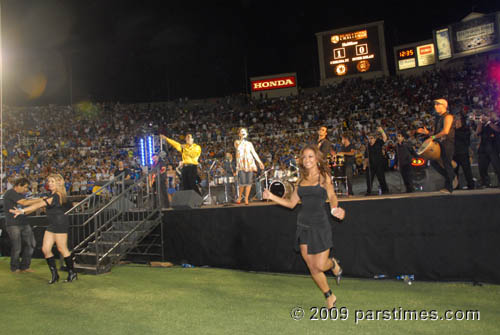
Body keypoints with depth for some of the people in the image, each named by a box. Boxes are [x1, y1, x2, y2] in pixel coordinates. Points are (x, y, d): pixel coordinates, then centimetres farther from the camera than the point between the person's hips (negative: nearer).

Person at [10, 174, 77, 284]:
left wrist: (23, 211, -24)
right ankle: (54, 274, 13)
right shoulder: (52, 195, 16)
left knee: (62, 249, -2)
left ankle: (72, 273, 12)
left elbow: (39, 205, -22)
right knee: (45, 249, 4)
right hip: (52, 225, 9)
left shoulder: (57, 196, -16)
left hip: (61, 224, -9)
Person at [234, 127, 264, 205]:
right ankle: (239, 197, 13)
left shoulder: (249, 143, 16)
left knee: (249, 181, -4)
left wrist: (260, 162, 8)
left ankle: (246, 199, 5)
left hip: (250, 163, 2)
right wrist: (242, 139, -1)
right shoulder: (237, 142, 14)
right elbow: (238, 147, -6)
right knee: (242, 182, -11)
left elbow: (254, 153, 14)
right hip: (241, 163, -2)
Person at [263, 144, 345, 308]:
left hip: (320, 225, -4)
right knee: (312, 268, 6)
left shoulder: (324, 176, -3)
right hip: (303, 225, 4)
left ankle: (333, 264, 32)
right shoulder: (301, 180, 10)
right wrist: (272, 196, 4)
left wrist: (334, 209, -24)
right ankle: (329, 297, 28)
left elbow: (332, 197, -3)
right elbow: (291, 203, 12)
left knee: (320, 266, -4)